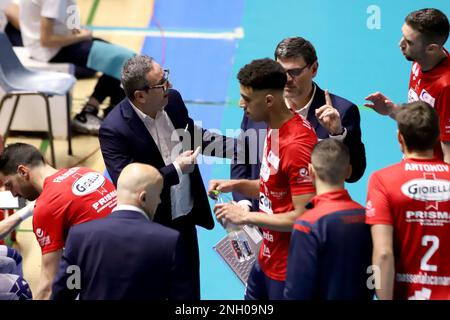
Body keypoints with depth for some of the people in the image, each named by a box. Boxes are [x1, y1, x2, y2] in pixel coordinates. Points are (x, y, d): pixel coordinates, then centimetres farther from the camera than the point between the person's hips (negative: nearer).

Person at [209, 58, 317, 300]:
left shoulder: (297, 144, -25)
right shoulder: (274, 129, 4)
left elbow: (302, 217, -25)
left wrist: (246, 217, -19)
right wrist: (237, 185, 2)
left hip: (288, 270, -9)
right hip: (267, 259, 9)